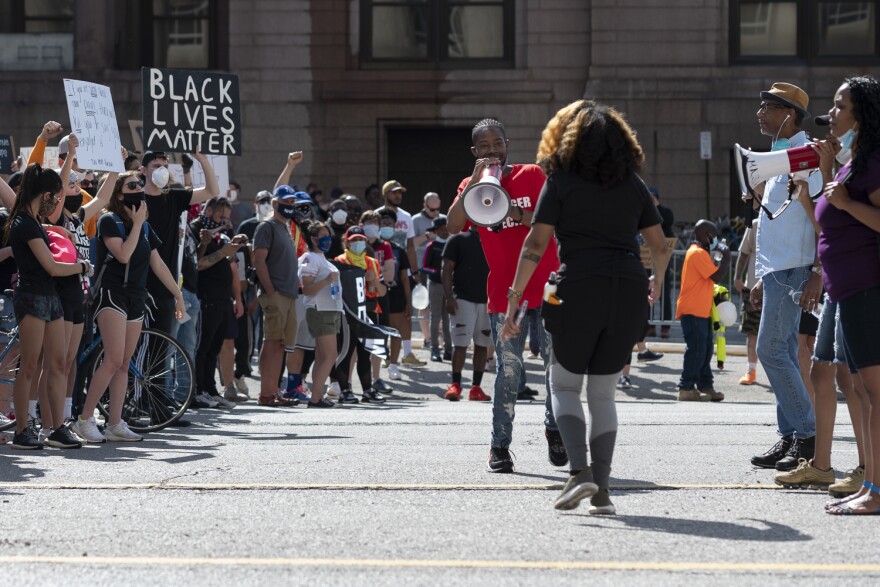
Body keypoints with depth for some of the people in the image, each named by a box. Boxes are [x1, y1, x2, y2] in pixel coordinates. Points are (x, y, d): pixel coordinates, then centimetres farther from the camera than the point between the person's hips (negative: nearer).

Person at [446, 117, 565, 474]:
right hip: (504, 293, 0)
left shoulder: (532, 175, 5)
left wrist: (513, 212, -20)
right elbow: (453, 227, -10)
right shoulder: (471, 186, 8)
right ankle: (500, 445, 2)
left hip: (546, 287, 0)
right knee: (508, 371, -5)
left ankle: (554, 428, 23)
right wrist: (475, 181, -14)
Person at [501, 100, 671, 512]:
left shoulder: (561, 180, 3)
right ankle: (600, 489, 5)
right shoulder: (633, 183, 13)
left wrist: (514, 298, 0)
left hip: (579, 289, -3)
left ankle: (579, 471, -10)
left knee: (564, 385, 10)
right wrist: (657, 283, 35)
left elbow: (535, 244, -3)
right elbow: (659, 246, 15)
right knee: (603, 391, 12)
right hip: (629, 291, 3)